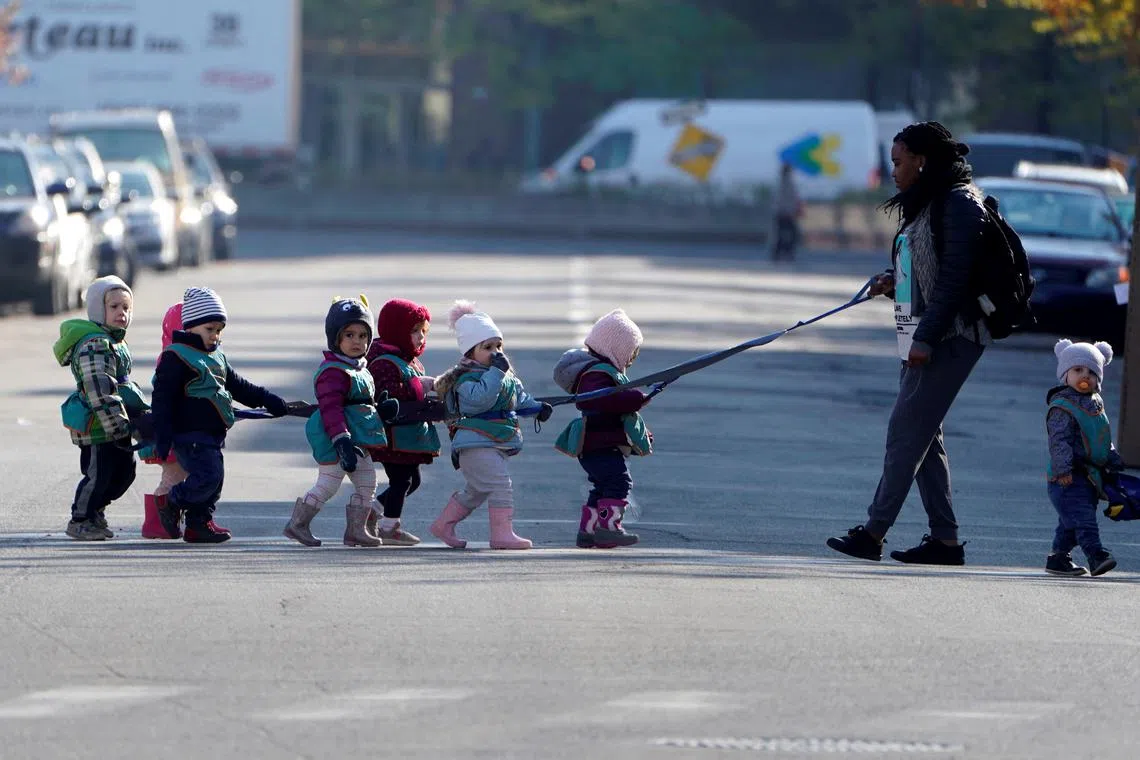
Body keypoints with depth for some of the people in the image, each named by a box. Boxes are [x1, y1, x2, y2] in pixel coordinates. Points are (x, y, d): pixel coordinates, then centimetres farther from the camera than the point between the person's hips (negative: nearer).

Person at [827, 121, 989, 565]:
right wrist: (892, 282, 6)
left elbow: (953, 278, -19)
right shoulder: (923, 205, 18)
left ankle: (873, 534, -10)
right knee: (922, 436, 9)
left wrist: (926, 337, -22)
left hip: (951, 338, -10)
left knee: (906, 430, -10)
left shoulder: (959, 204, -13)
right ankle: (945, 539, 11)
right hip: (921, 338, 10)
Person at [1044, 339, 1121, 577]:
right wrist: (1063, 468, -28)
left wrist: (1114, 461, 22)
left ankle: (1059, 558, 22)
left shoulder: (1096, 405, 16)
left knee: (1070, 524, 14)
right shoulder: (1062, 407, -12)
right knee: (1083, 518, -17)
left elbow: (1105, 439, 28)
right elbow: (1058, 440, -20)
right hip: (1069, 478, -9)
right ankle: (1096, 556, -26)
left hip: (1091, 475, 9)